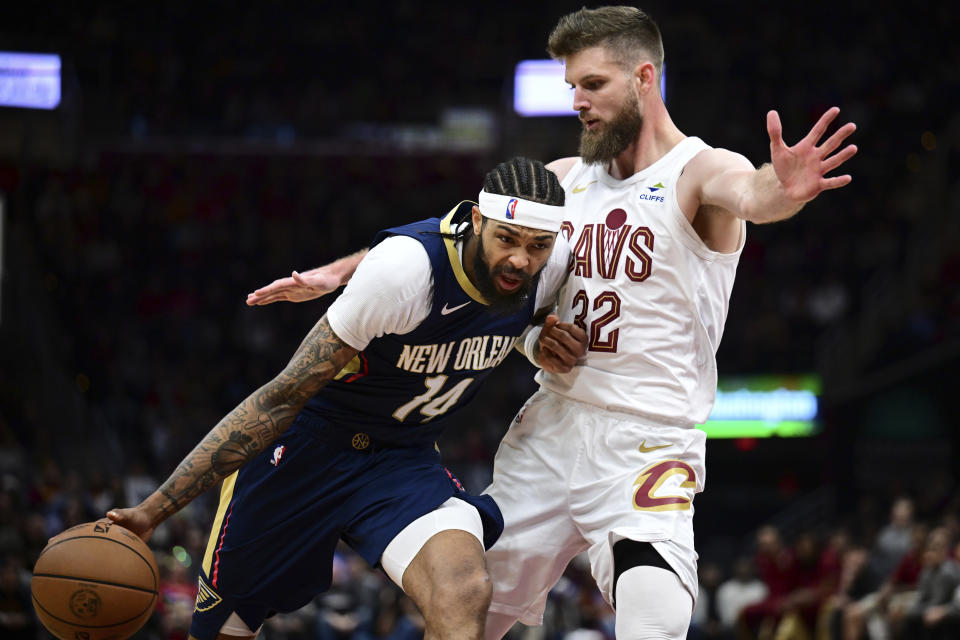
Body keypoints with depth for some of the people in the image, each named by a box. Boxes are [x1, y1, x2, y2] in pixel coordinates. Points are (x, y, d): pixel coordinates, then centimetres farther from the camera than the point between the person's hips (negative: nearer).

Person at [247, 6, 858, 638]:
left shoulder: (699, 171, -8)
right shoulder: (565, 179, 12)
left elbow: (746, 193, -31)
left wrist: (780, 190, -55)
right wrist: (331, 275, 15)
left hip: (646, 444, -6)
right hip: (549, 429, 6)